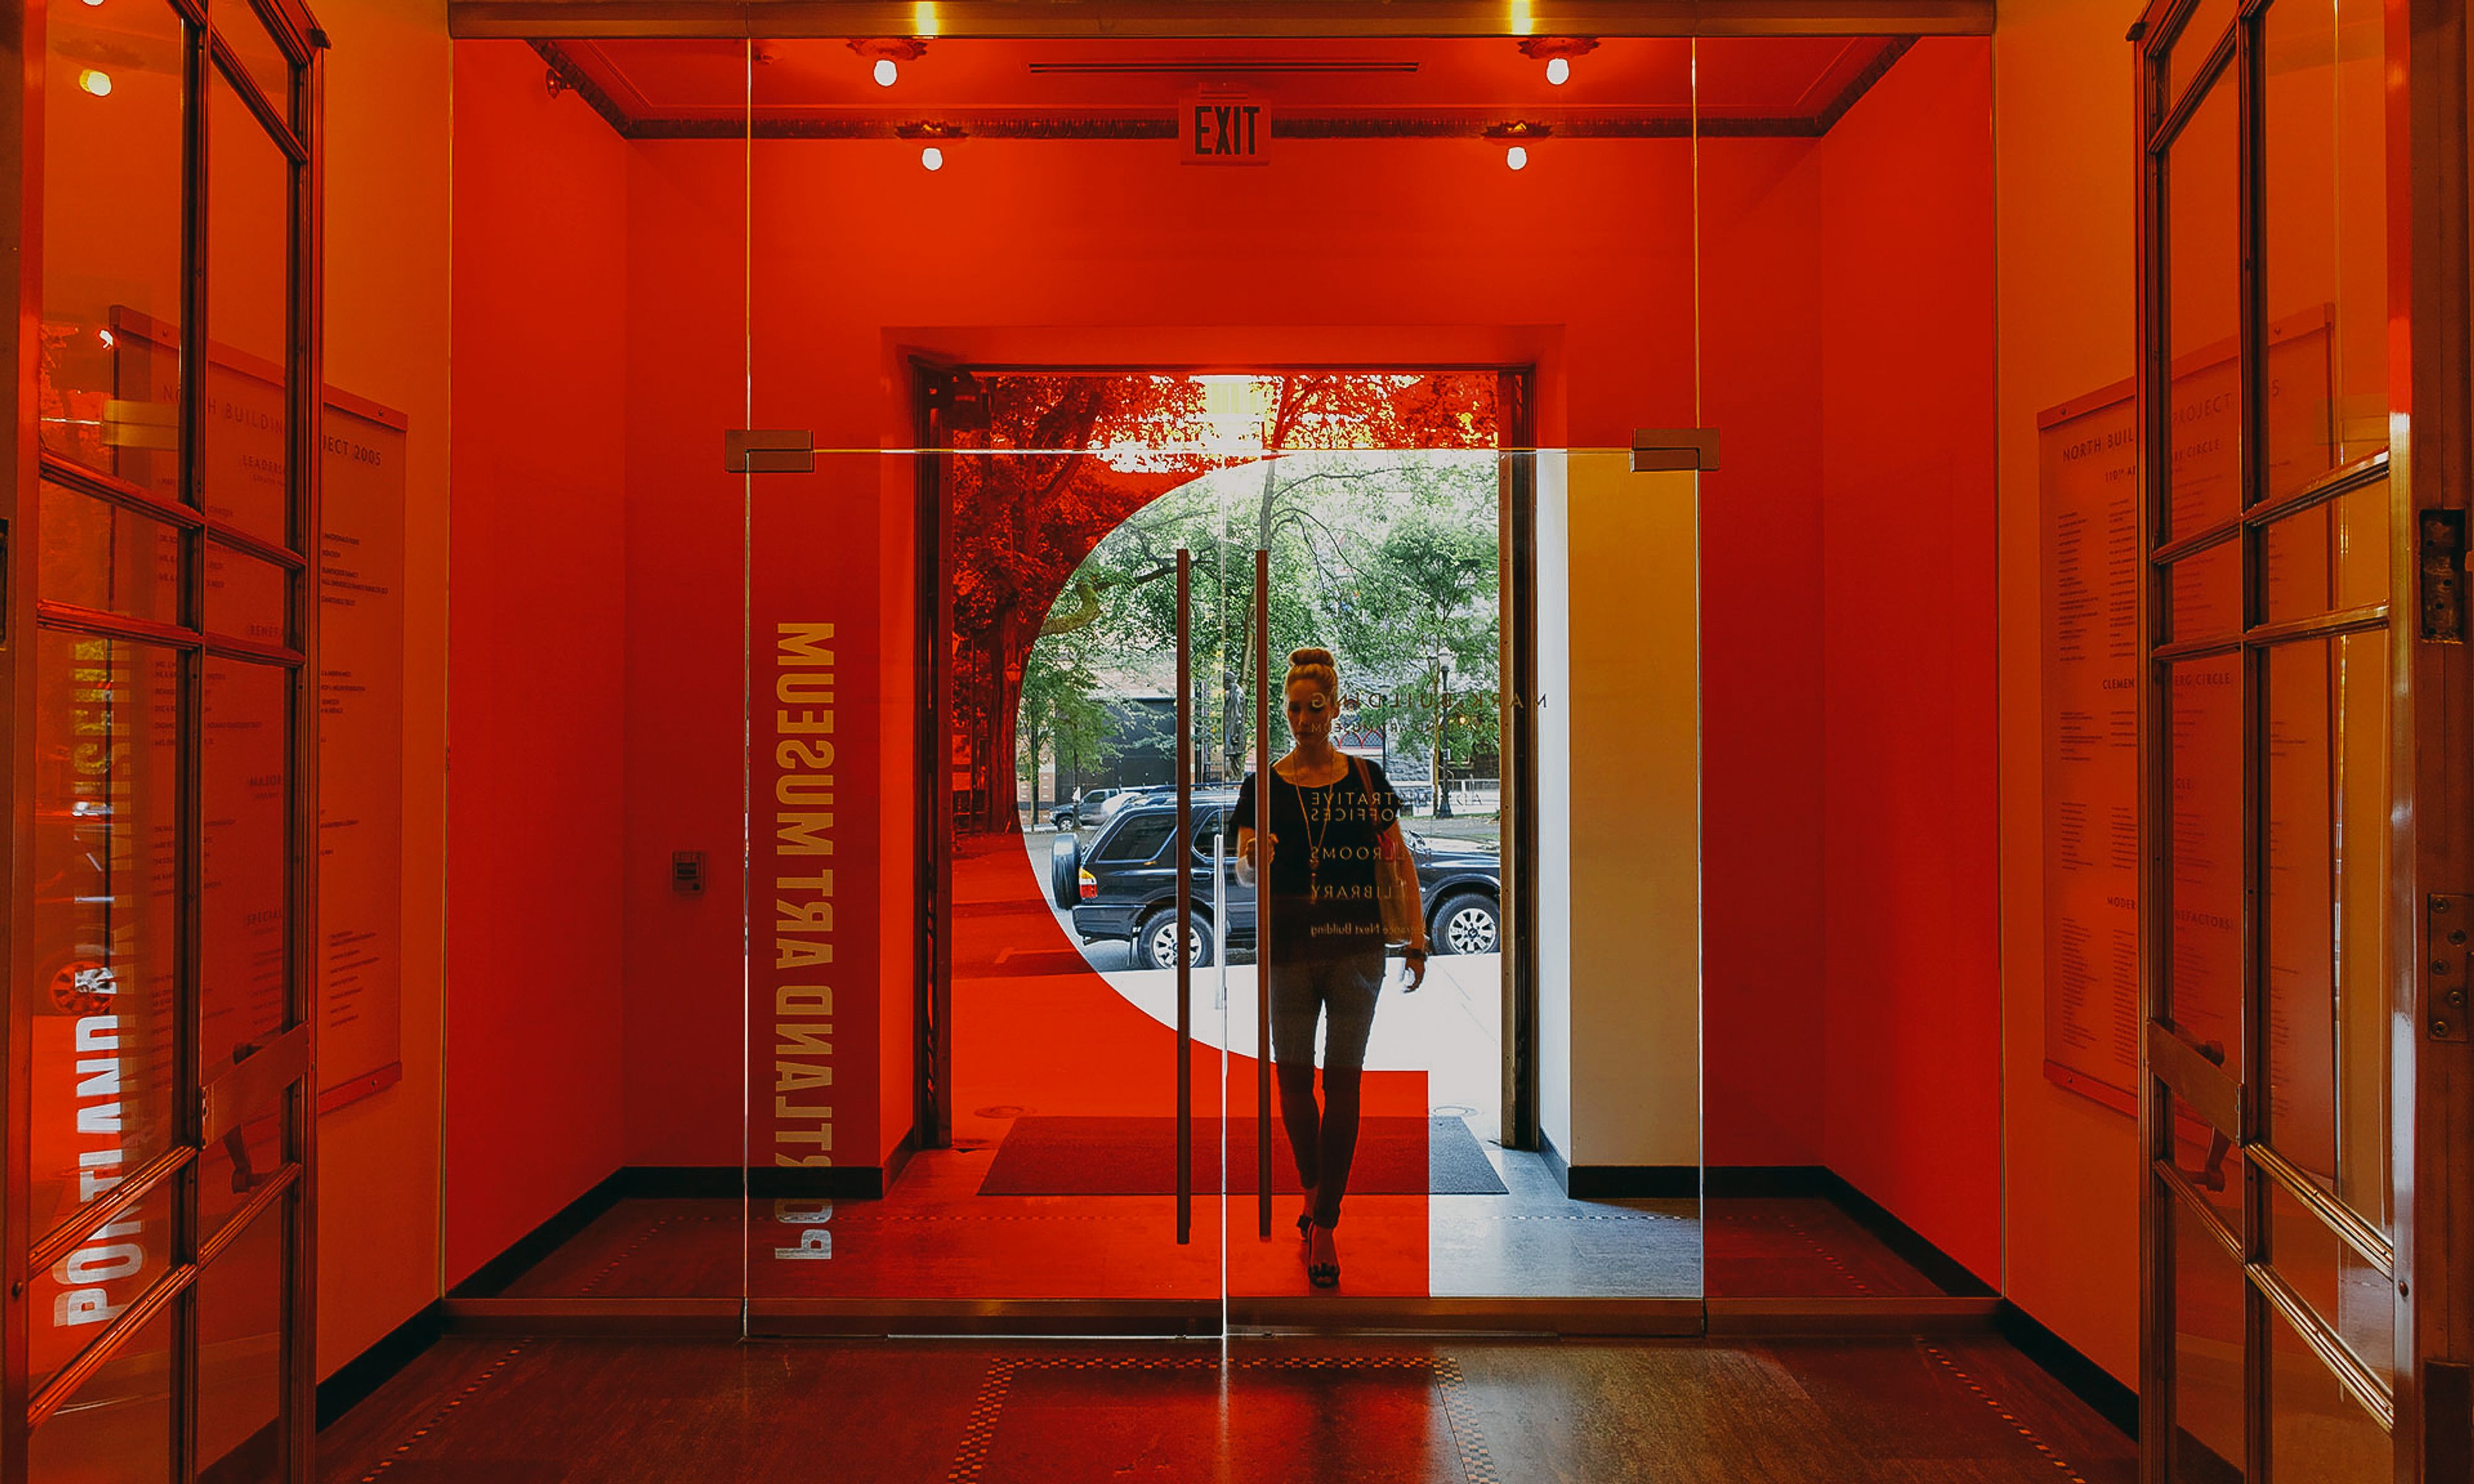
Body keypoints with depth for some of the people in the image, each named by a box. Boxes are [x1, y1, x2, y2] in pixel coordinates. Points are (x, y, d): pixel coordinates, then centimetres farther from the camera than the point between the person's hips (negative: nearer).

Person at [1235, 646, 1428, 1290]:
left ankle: (1325, 1226, 7)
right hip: (1288, 950, 1)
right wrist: (1254, 859, -27)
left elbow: (1400, 862, 5)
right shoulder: (1262, 785, 4)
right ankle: (1313, 1193, 33)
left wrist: (1416, 941, -1)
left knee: (1343, 1083, 0)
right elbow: (1244, 868, -3)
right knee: (1293, 1080, 8)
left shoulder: (1366, 779, 4)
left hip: (1356, 949, -1)